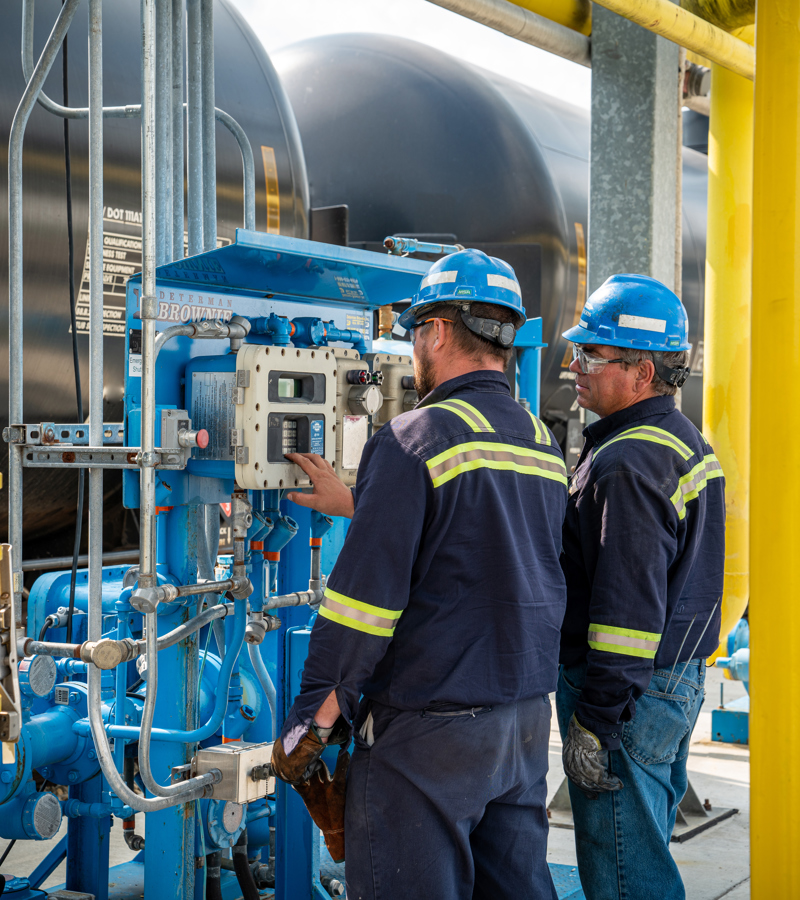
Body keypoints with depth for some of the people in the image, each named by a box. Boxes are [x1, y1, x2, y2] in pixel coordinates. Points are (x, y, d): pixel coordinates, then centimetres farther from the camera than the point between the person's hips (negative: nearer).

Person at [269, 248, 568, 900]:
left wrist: (312, 719, -10)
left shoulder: (414, 441, -14)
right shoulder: (544, 445, 10)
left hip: (429, 725, -8)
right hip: (527, 720, 8)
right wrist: (360, 507, 30)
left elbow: (366, 596, -18)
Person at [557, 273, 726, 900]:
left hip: (628, 693, -11)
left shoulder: (627, 465, -21)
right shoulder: (687, 442, 13)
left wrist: (592, 723, -22)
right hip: (681, 679, 11)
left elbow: (627, 606, -25)